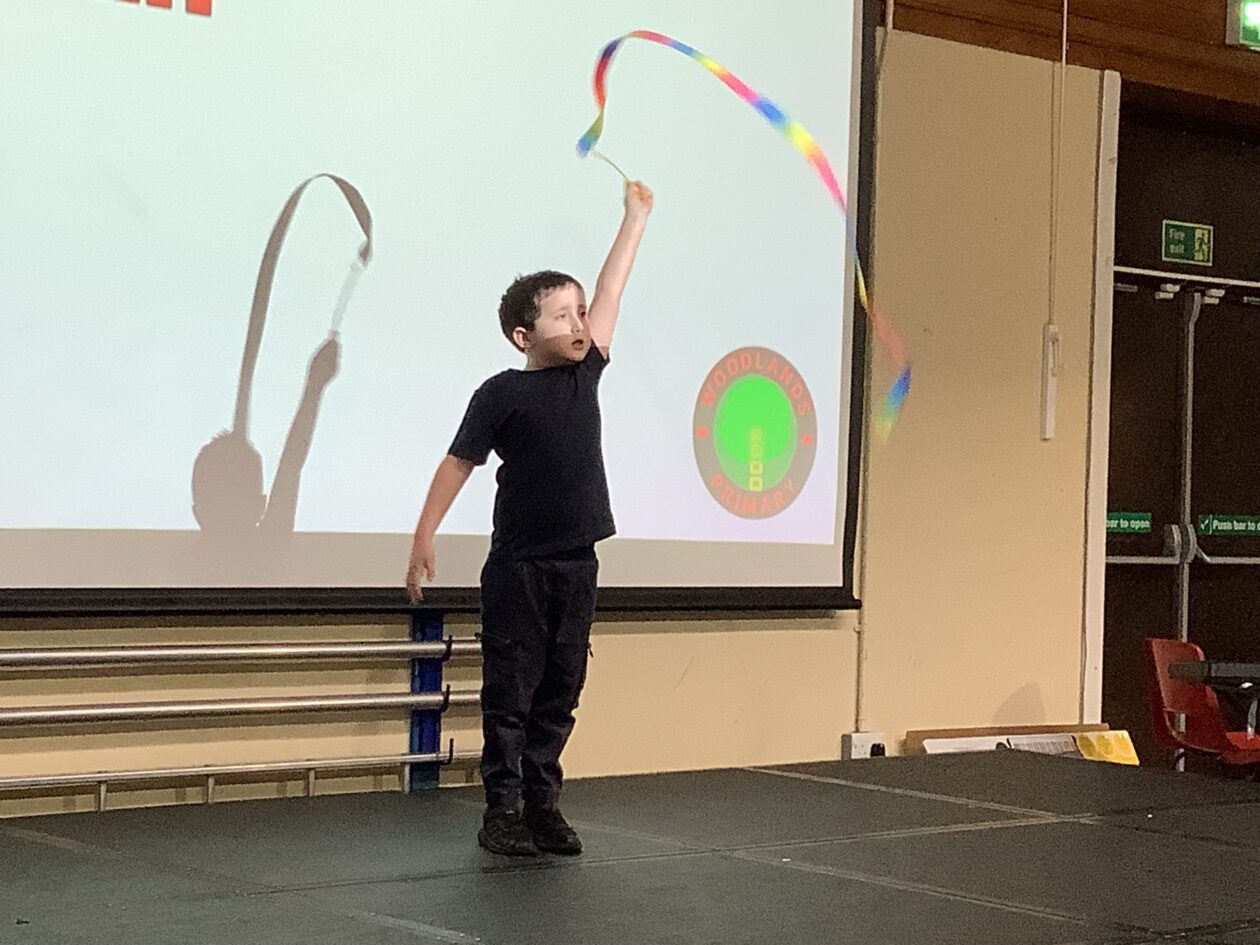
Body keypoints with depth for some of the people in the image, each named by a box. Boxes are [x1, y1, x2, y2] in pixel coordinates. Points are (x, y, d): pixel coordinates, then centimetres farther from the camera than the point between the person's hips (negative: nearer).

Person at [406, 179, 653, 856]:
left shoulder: (585, 373, 7)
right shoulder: (502, 394, -8)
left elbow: (611, 289, 14)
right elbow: (458, 464, -6)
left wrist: (636, 215, 21)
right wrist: (424, 538, -11)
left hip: (576, 566, 5)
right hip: (517, 567, -5)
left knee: (559, 693, 9)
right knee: (509, 693, 0)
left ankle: (542, 805, 16)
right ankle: (502, 812, 5)